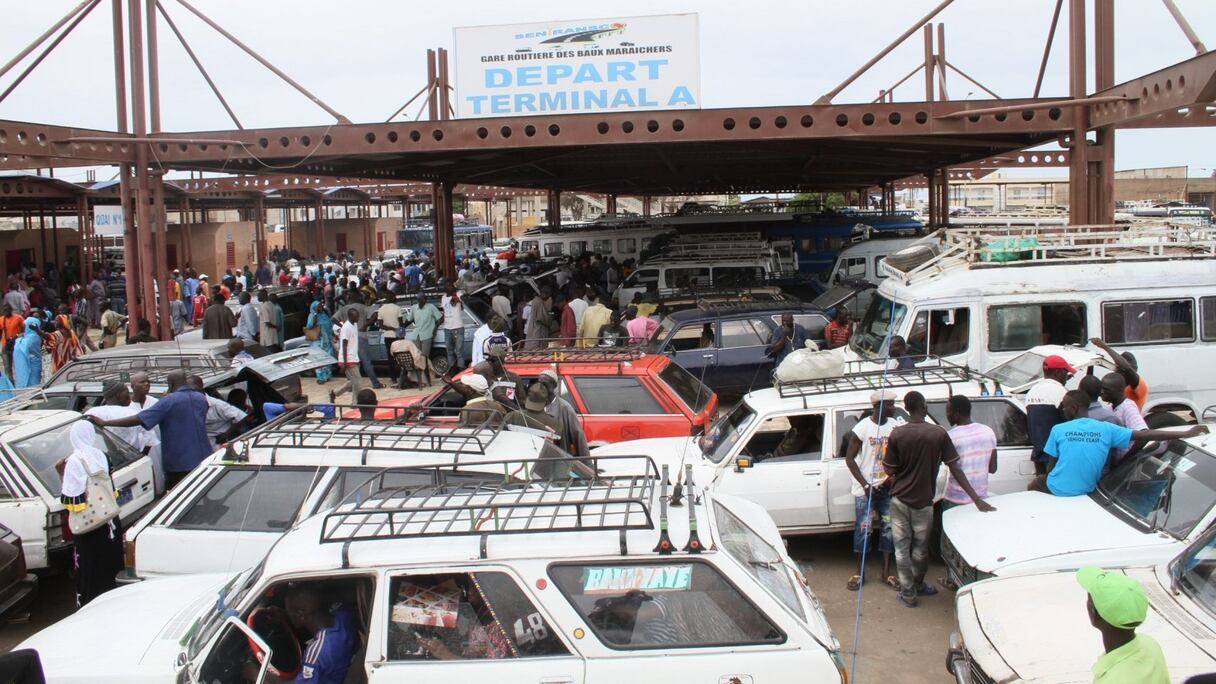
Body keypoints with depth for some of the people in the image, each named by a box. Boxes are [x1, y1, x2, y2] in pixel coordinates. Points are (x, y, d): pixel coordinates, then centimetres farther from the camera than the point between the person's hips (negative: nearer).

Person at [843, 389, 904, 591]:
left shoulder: (896, 425, -2)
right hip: (865, 489, -3)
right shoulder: (862, 428, -12)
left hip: (888, 488, 4)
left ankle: (886, 572, 18)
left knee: (888, 528, 7)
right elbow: (849, 458, -8)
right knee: (863, 530, 0)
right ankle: (860, 573, 12)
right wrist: (866, 485, -13)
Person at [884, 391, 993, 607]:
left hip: (899, 500, -1)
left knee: (902, 547, 9)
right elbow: (955, 469, -10)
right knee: (920, 547, 18)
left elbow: (889, 470, -8)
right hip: (923, 502, 1)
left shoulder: (897, 434, -11)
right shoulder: (939, 434, -10)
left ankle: (908, 593, 13)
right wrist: (977, 499, -8)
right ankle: (917, 585, 34)